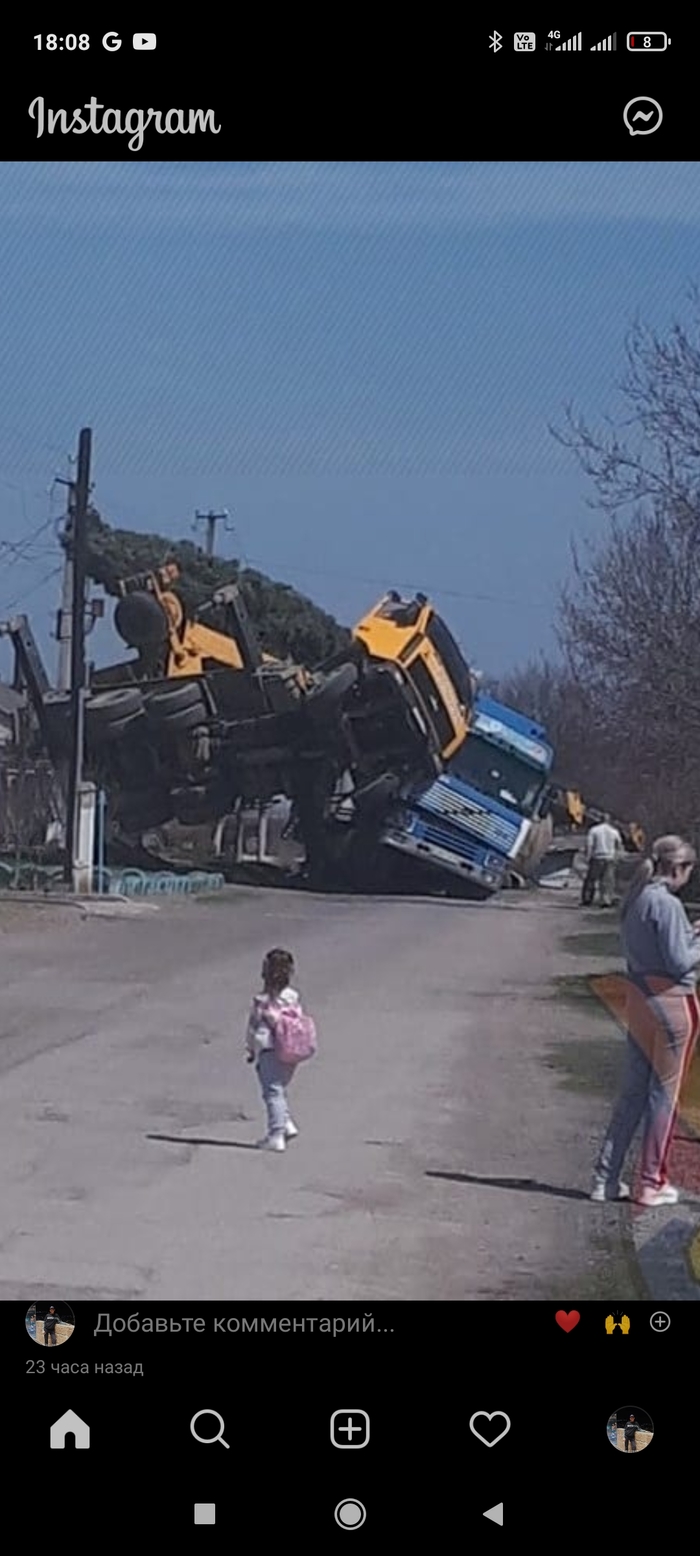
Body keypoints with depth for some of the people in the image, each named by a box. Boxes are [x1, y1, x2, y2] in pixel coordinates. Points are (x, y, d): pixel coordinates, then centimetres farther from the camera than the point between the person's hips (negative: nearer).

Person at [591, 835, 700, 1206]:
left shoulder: (636, 900, 9)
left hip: (639, 1000, 8)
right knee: (664, 1093, 3)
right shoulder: (667, 904, -17)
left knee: (633, 1091, 14)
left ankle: (606, 1179, 16)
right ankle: (652, 1184, 11)